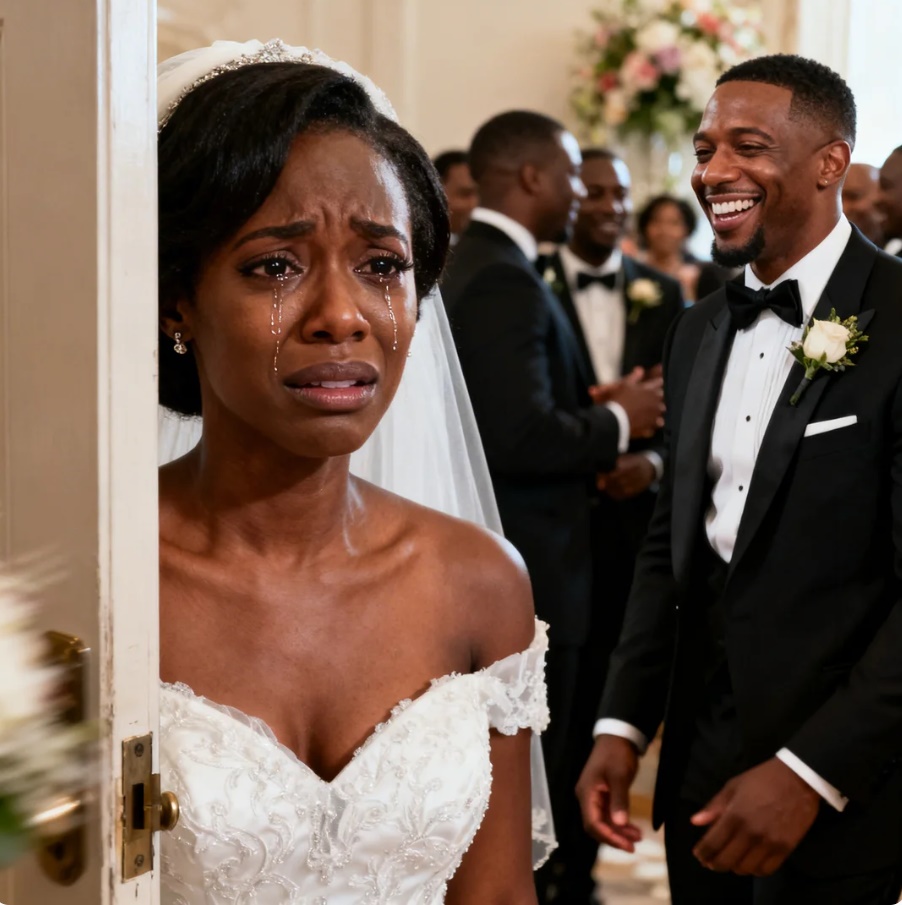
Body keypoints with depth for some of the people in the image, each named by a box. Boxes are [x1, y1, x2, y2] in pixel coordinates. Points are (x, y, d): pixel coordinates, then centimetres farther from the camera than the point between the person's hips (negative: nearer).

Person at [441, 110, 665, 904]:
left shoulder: (470, 265, 14)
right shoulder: (505, 279, -18)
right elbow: (522, 436, -28)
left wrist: (598, 425, 9)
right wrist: (617, 421, -12)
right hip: (520, 574, -10)